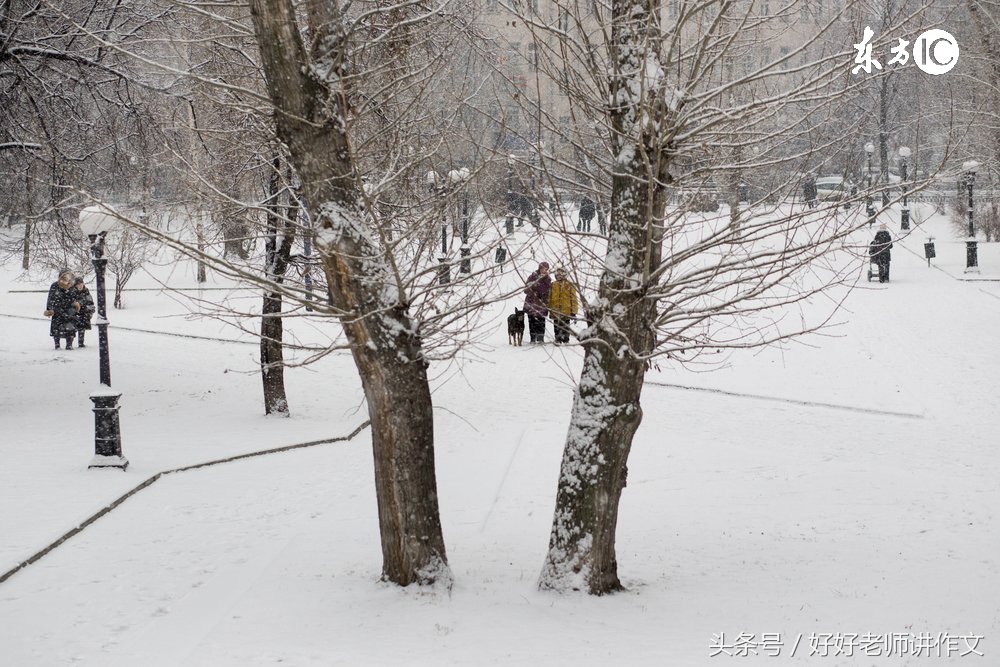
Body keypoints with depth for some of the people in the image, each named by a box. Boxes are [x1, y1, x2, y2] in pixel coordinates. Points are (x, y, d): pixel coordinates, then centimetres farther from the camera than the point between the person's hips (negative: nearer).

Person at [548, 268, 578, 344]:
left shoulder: (569, 286, 1)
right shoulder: (553, 286, 8)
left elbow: (573, 299, 0)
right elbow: (549, 299, 14)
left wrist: (573, 311, -4)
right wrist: (550, 310, 10)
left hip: (566, 312, -2)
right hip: (555, 312, 2)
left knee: (565, 328, 3)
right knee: (557, 328, 7)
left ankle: (566, 341, 10)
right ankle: (558, 340, 13)